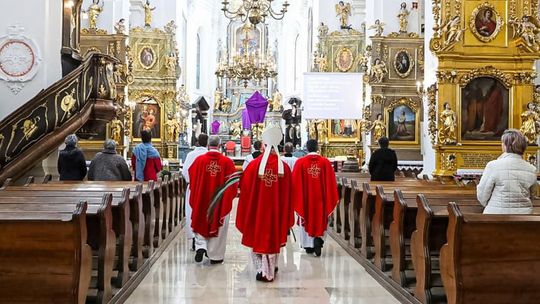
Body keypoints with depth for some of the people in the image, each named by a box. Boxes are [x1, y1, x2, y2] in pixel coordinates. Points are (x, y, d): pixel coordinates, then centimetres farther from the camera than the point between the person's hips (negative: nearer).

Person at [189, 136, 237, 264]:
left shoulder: (199, 160, -7)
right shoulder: (227, 162, -9)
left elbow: (192, 180, 2)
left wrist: (195, 195, 18)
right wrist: (229, 196, 13)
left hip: (202, 200, 1)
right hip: (221, 201, 0)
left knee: (201, 223, 18)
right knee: (218, 226, 11)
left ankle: (200, 247, -1)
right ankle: (215, 256, 16)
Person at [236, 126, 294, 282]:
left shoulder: (254, 165, -11)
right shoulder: (284, 167, -8)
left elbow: (245, 189, -5)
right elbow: (288, 193, -2)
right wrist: (287, 217, 9)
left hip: (258, 209, -1)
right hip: (277, 210, 1)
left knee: (259, 236, 11)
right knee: (274, 236, 14)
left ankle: (262, 269, 6)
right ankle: (271, 268, 23)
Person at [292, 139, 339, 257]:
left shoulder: (300, 162, -7)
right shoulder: (325, 162, -5)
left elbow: (295, 182, -4)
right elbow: (331, 182, -2)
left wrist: (295, 198, 7)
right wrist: (331, 198, 7)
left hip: (305, 198, 0)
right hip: (321, 198, 0)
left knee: (306, 220, 14)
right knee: (320, 220, 12)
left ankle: (308, 245, 18)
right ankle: (318, 238, -11)